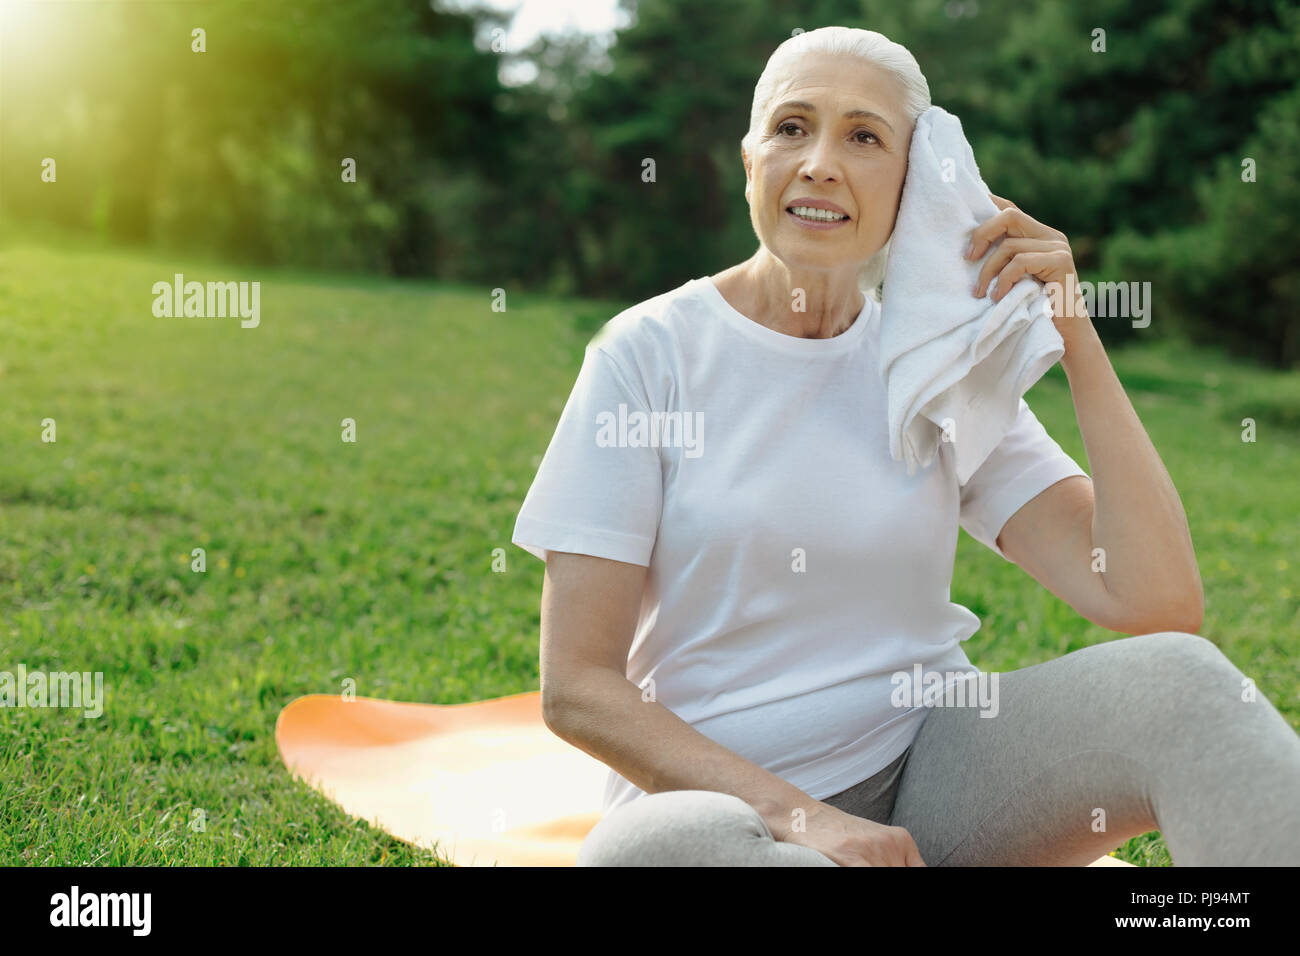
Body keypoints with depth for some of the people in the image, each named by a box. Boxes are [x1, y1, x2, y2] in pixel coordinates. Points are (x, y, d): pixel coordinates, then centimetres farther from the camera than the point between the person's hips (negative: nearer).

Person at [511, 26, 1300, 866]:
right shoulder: (650, 353, -5)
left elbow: (1158, 604, -7)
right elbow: (577, 688, -9)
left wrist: (1076, 335, -9)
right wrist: (802, 816, -20)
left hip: (927, 769, 3)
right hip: (718, 795, -2)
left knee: (1180, 677, -24)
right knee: (649, 851, -38)